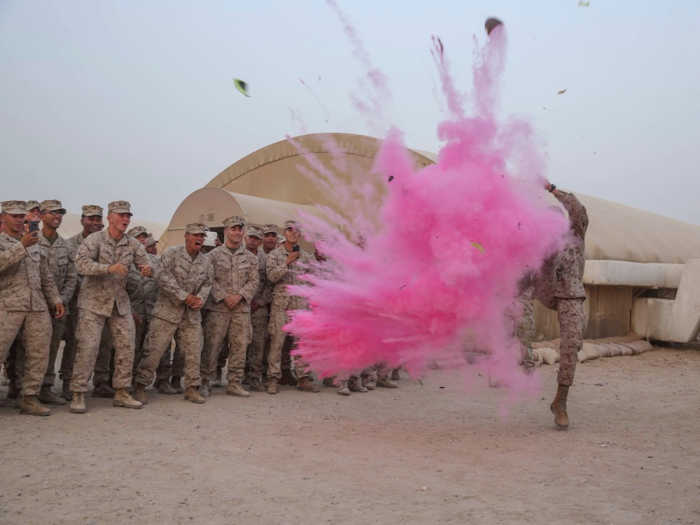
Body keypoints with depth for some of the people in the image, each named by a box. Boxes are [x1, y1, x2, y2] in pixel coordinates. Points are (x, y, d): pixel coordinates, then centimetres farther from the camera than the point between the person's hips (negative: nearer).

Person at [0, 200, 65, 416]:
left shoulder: (35, 243, 20)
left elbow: (46, 276, 22)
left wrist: (56, 299, 15)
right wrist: (22, 246, -21)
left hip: (38, 308, 5)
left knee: (39, 354, 2)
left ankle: (30, 398, 10)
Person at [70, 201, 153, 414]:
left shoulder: (133, 244, 2)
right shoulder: (94, 240, -11)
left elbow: (147, 264, -2)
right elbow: (81, 264, -25)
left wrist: (148, 269, -28)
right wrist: (109, 268, -38)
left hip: (120, 302, 5)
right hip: (94, 302, -5)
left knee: (127, 346, 4)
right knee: (88, 347, -8)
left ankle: (122, 392, 15)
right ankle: (78, 395, 1)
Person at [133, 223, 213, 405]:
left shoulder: (206, 262, 9)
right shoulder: (171, 253, -7)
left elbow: (207, 283, 14)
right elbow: (164, 278, -16)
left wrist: (201, 298, -8)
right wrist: (184, 297, -17)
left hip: (192, 315, 5)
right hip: (167, 310, -5)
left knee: (194, 352, 5)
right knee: (154, 349, -4)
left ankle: (191, 388, 18)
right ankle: (140, 386, 7)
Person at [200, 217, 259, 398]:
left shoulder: (250, 257, 11)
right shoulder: (214, 254, 2)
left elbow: (254, 281, 6)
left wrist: (239, 296, -9)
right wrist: (223, 297, -13)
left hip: (242, 308, 3)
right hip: (218, 308, -3)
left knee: (240, 346, 4)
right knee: (212, 345, -2)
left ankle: (235, 383, 13)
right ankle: (205, 381, 9)